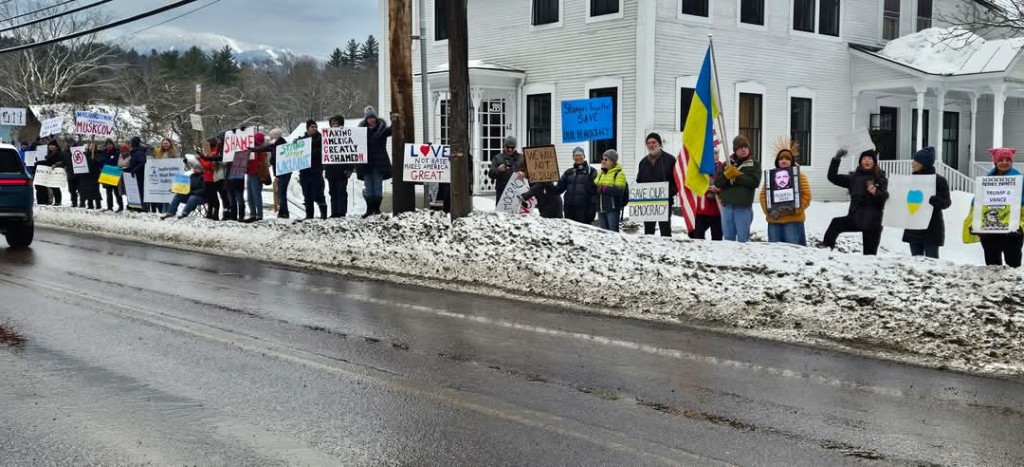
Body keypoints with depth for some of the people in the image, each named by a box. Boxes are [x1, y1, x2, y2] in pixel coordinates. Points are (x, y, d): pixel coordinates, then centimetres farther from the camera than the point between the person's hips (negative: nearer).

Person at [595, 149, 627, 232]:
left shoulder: (619, 174, -5)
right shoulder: (600, 174, 18)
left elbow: (619, 190, -17)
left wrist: (604, 189, -23)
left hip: (613, 208, -7)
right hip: (601, 208, 7)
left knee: (613, 231, -7)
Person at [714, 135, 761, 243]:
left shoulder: (753, 165, 5)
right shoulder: (727, 164, 12)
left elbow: (755, 182, -11)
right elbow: (717, 183, 3)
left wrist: (737, 175, -11)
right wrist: (727, 175, -15)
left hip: (744, 207, -3)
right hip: (727, 206, 3)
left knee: (743, 238, -3)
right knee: (728, 237, 8)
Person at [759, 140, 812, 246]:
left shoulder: (800, 175, 5)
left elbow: (806, 196, -3)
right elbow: (763, 195, 8)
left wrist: (794, 209, -16)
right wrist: (769, 210, -9)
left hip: (793, 220, -3)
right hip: (774, 220, 3)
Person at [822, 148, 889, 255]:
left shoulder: (880, 178, 1)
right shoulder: (854, 177, 10)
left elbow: (884, 197, -10)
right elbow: (832, 177, 9)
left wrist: (876, 192, -32)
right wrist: (837, 159, 0)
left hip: (872, 221, -2)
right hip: (855, 217, 2)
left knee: (870, 253, 0)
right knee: (836, 223, -24)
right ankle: (826, 247, -19)